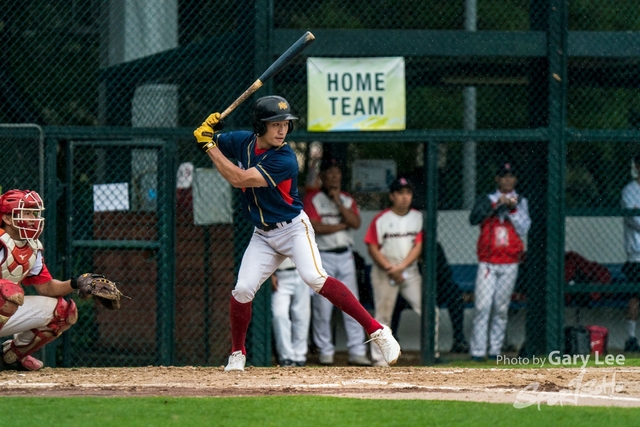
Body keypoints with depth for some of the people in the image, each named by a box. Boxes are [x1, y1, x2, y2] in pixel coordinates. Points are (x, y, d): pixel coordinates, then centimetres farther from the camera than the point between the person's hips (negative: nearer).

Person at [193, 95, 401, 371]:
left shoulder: (284, 160, -23)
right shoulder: (243, 141, -4)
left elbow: (238, 179, -29)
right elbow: (207, 143, 10)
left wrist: (209, 145, -22)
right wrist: (207, 129, -14)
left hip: (293, 228, -6)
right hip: (263, 235, 6)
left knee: (316, 279, -26)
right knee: (242, 290, -6)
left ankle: (378, 332, -25)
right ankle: (237, 353, 17)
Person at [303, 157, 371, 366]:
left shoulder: (347, 200, 13)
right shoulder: (312, 199, -1)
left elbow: (356, 223, -3)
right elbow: (316, 227, -14)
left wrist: (338, 202, -10)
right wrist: (343, 225, -6)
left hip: (345, 255, 4)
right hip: (322, 257, -4)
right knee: (323, 307, -4)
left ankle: (357, 352, 0)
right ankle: (325, 351, 4)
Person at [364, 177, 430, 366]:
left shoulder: (418, 217, 3)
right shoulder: (381, 219, -5)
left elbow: (418, 247, -2)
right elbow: (373, 248, -6)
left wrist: (401, 267, -14)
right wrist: (390, 269, -15)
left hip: (410, 271, 3)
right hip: (383, 273, -3)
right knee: (383, 315, 0)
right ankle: (379, 357, 5)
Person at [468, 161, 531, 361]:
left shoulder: (521, 202, 10)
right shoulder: (487, 200, 7)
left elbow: (523, 230, 0)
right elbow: (474, 219, -12)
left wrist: (512, 209, -10)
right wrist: (497, 205, -18)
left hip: (509, 264, 1)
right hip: (487, 262, -1)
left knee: (501, 307, 1)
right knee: (482, 306, -9)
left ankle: (495, 350, 7)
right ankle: (477, 350, -9)